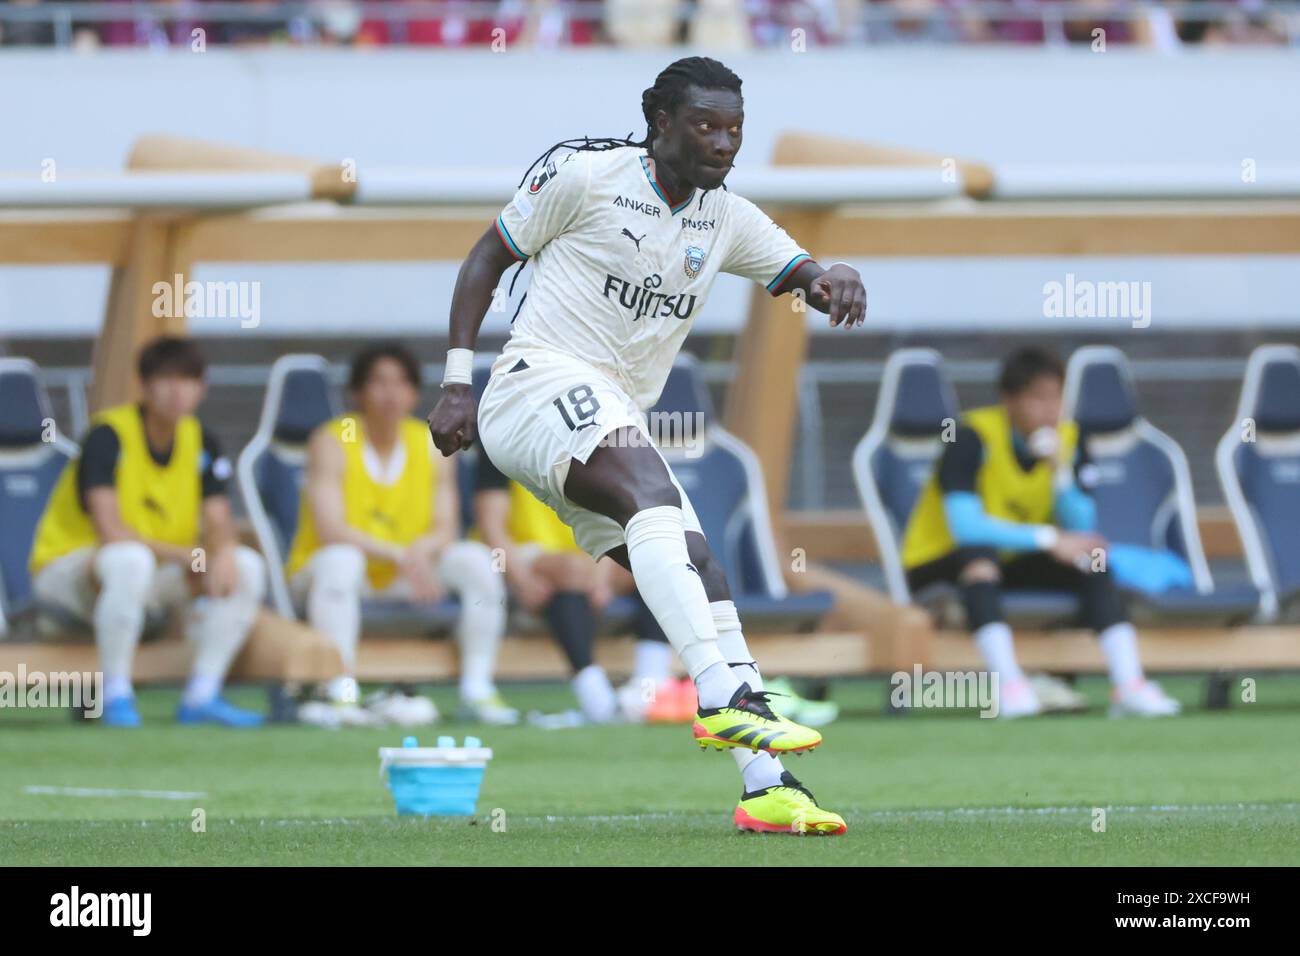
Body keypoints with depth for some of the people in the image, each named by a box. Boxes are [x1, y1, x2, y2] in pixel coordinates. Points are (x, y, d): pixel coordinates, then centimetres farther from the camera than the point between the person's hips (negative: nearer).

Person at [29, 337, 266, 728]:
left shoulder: (202, 442, 1)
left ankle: (201, 696, -9)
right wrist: (186, 556, -26)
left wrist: (224, 553, -26)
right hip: (67, 563, -7)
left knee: (247, 568, -11)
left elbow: (218, 523, -2)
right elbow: (109, 532, -27)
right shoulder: (108, 435, -19)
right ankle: (116, 695, -29)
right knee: (131, 560, -40)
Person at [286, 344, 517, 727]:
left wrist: (420, 552, -29)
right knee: (341, 559, -38)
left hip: (405, 580, 4)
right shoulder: (331, 442, -12)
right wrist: (399, 555, -35)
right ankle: (341, 693, -44)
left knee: (476, 559, -18)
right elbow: (331, 530, -23)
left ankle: (477, 690, -20)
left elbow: (446, 531, -4)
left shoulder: (432, 445, 2)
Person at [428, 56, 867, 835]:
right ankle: (724, 697, -49)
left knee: (702, 583, -2)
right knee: (650, 487, -34)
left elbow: (803, 274, 5)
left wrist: (833, 280, -21)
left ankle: (767, 789, -3)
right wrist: (458, 383, -4)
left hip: (615, 416, 8)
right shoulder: (587, 177, -4)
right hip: (542, 383, -8)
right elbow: (488, 256, 2)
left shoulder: (727, 219, 13)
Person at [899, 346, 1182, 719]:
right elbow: (964, 526, -31)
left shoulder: (1068, 440, -3)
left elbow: (1081, 532, -8)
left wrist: (1061, 474, -24)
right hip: (938, 566, -6)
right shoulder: (972, 438, -20)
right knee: (980, 554, -37)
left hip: (1014, 563, 6)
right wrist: (1049, 539, -32)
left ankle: (1127, 685, -23)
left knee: (1091, 565, -16)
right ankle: (1009, 685, -46)